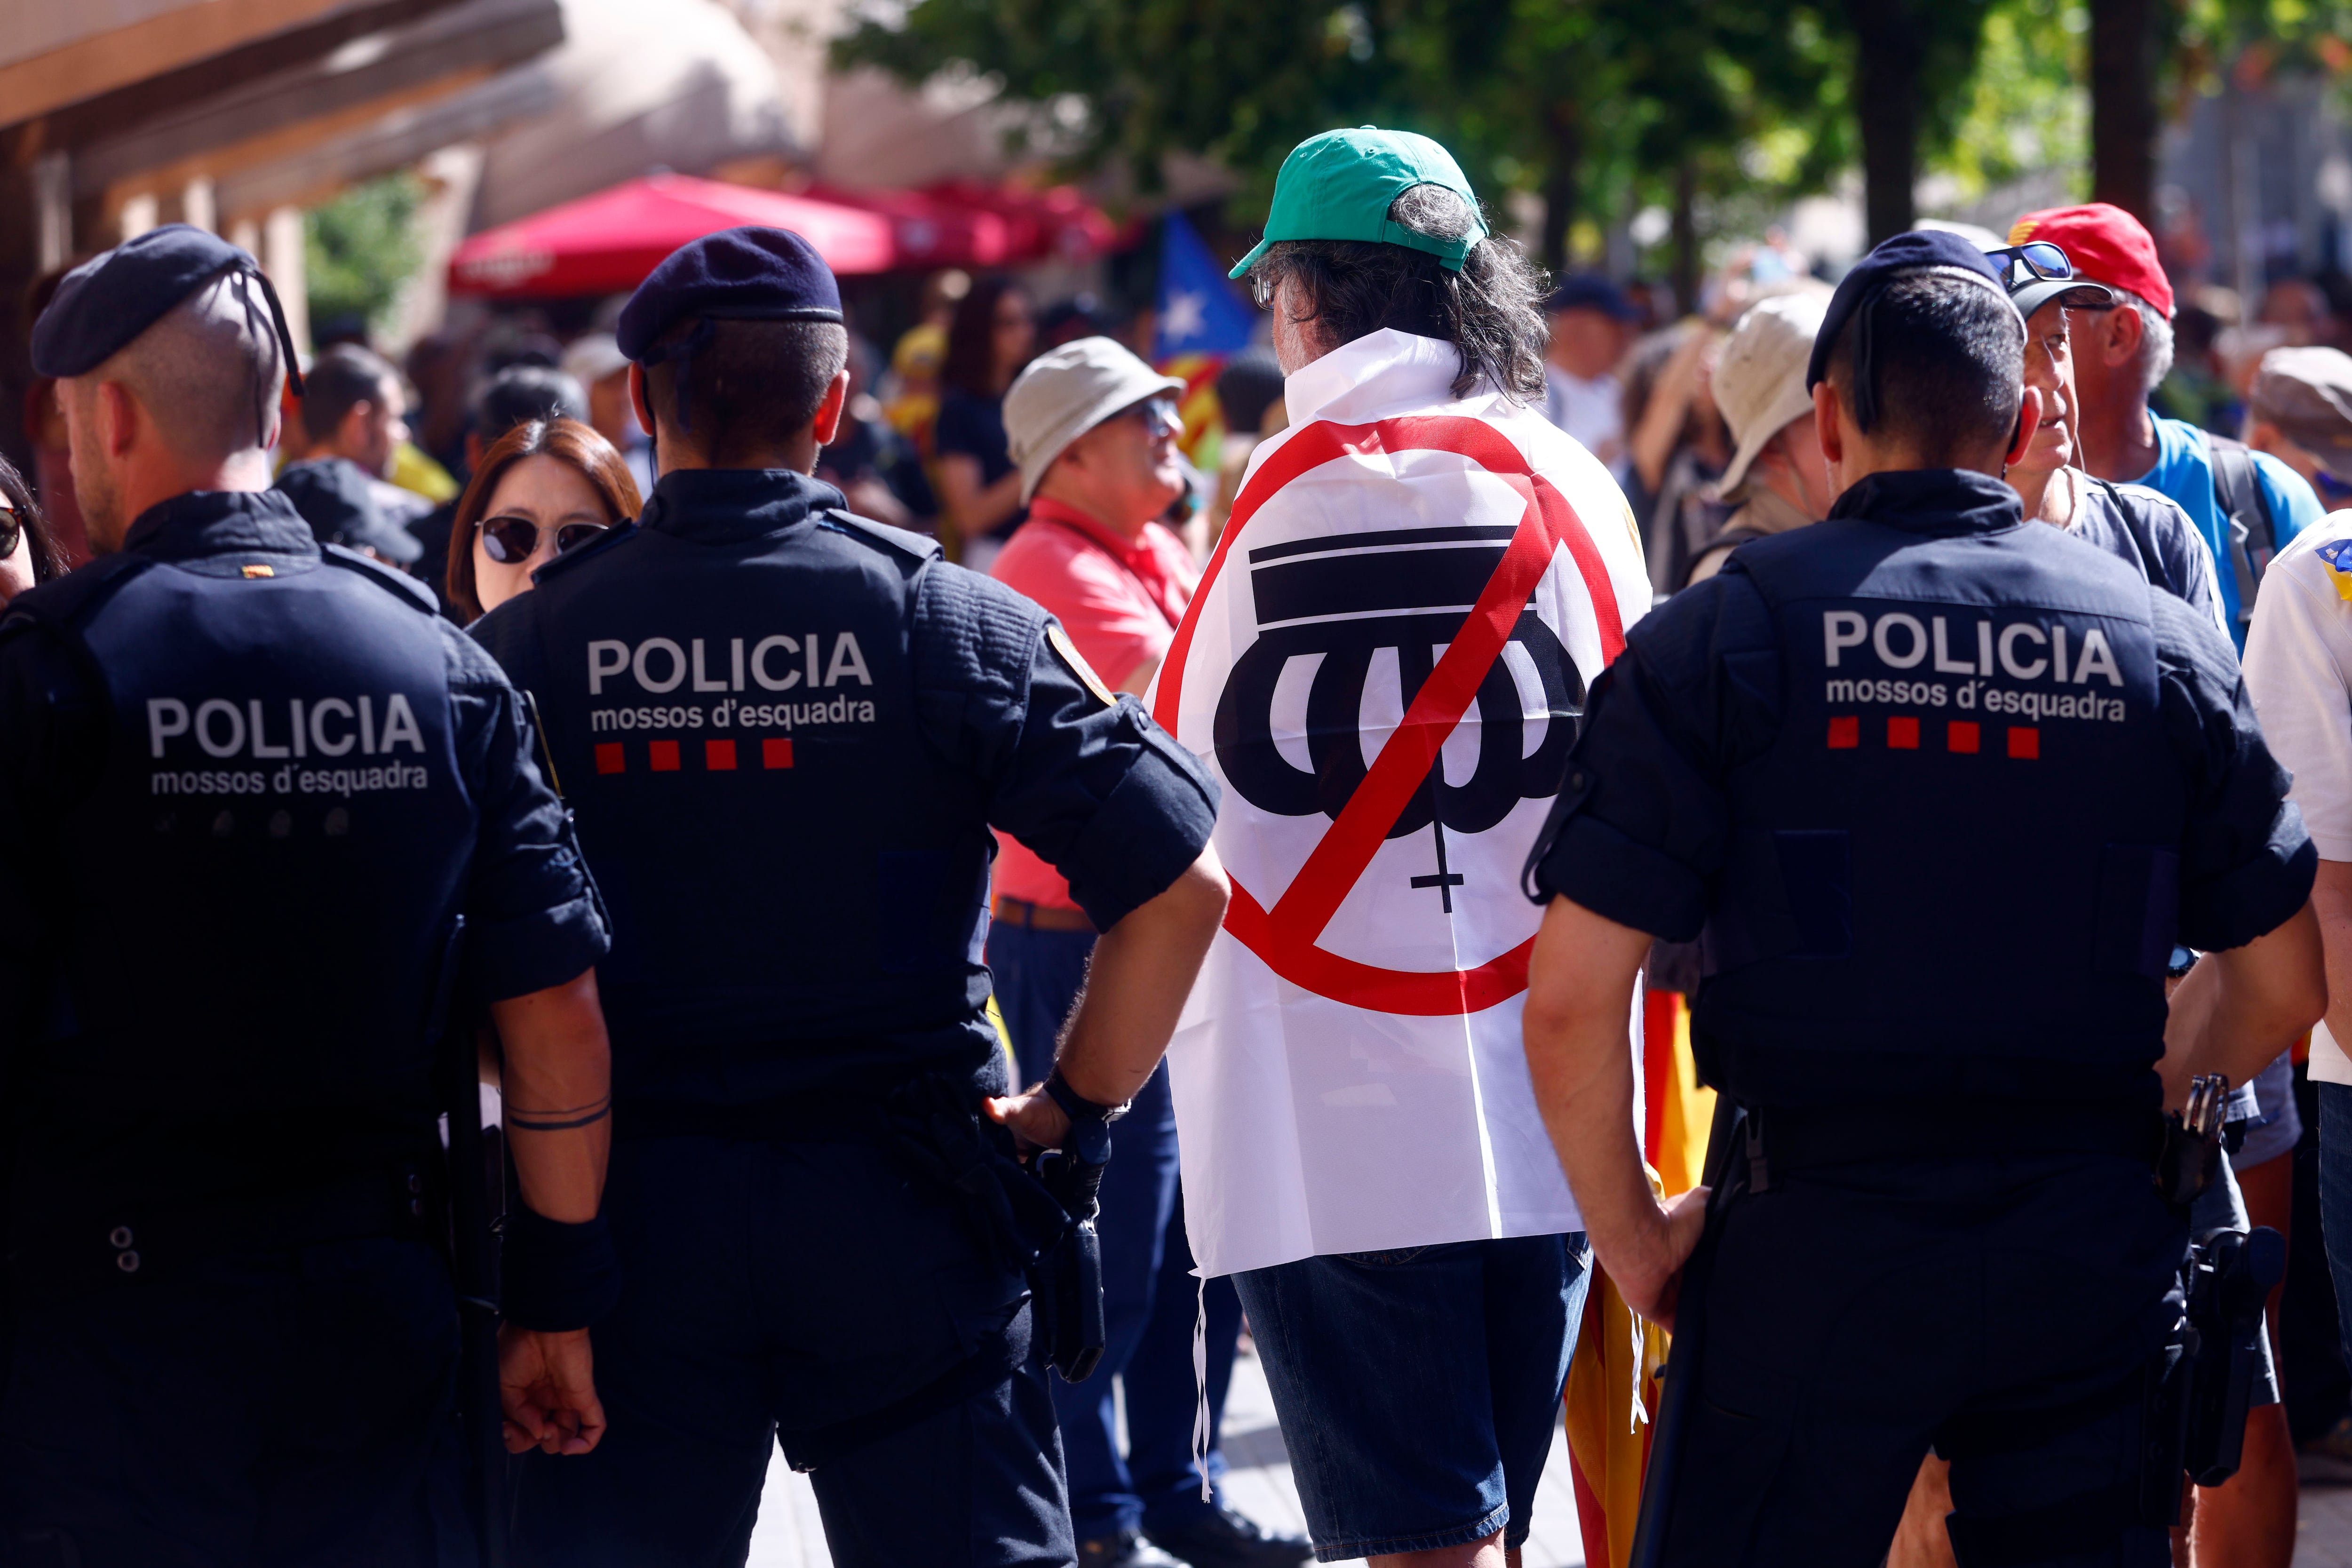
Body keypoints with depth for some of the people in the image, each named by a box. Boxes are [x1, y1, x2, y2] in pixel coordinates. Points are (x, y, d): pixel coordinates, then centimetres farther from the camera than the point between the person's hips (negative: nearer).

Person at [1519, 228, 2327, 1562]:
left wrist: (1636, 1239, 4)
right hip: (2095, 1258, 2)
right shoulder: (2164, 646, 4)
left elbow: (1572, 1000, -9)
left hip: (1818, 1248, -2)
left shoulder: (1724, 633, -4)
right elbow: (2286, 981, 10)